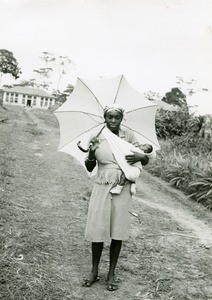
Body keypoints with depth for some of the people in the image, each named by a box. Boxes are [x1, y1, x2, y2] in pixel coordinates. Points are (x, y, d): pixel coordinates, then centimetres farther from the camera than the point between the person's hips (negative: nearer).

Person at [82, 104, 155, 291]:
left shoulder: (128, 135, 0)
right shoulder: (97, 138, -1)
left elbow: (146, 161, 5)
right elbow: (89, 168, -1)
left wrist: (140, 156, -18)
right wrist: (91, 152, -20)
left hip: (122, 190, 0)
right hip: (102, 188, 0)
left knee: (117, 233, 5)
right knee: (97, 230, 2)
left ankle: (112, 273, 22)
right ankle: (94, 272, 22)